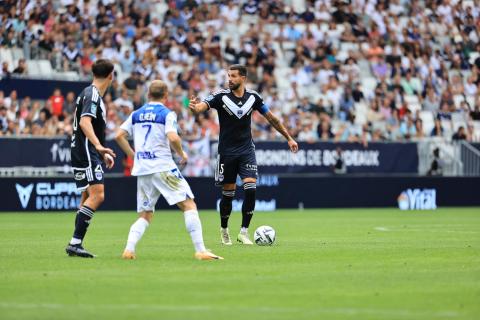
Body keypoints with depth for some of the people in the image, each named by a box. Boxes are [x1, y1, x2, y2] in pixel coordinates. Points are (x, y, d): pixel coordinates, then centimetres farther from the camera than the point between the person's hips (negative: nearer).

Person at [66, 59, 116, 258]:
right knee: (97, 195, -17)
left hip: (89, 154, 11)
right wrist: (99, 146, -39)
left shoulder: (92, 94, 19)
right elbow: (85, 122, -27)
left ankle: (75, 245, 14)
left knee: (88, 197, 12)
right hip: (86, 154, -11)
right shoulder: (92, 95, -12)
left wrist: (102, 153, 36)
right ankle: (75, 243, -21)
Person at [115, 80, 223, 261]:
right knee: (189, 205, -3)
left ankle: (129, 249, -7)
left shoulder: (136, 114, 13)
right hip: (162, 167, -5)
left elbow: (119, 136, 10)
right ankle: (200, 251, -12)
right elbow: (173, 138, -18)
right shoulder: (167, 114, -3)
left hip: (141, 170, 5)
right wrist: (182, 154, -1)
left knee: (145, 216, 14)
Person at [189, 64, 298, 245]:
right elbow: (202, 106, -24)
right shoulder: (221, 96, -9)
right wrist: (194, 107, -49)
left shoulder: (253, 97, -1)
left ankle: (243, 232, -6)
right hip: (227, 152, -1)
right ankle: (224, 229, 27)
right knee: (228, 193, 4)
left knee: (251, 188, -14)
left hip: (246, 150, 2)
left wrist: (289, 138, 13)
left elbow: (271, 118, 10)